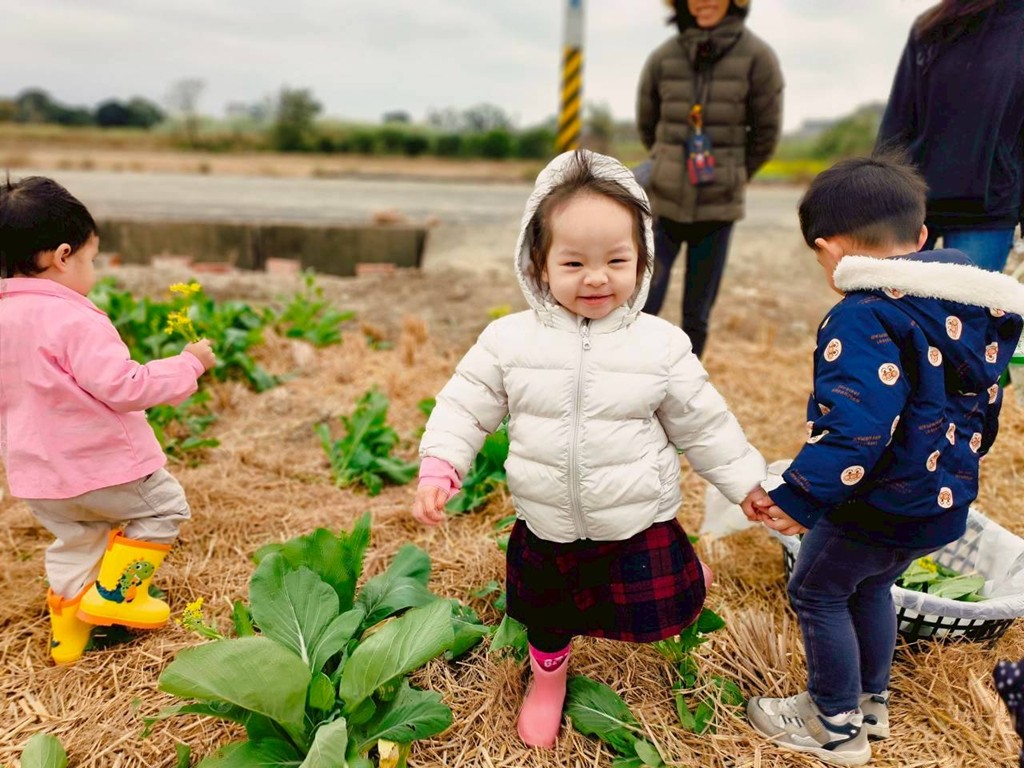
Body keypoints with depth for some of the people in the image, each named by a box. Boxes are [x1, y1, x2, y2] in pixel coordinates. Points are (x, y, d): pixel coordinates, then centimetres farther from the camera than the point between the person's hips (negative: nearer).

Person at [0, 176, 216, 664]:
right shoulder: (74, 320, -22)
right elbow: (124, 387, -25)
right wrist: (188, 365, -15)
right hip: (97, 465, -8)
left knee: (75, 541, 25)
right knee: (164, 506, 13)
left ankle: (68, 636, 35)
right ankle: (113, 594, 12)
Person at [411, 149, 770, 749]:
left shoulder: (662, 345, -12)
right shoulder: (509, 340, -12)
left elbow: (702, 423, -1)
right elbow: (465, 407, -3)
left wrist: (745, 481, 6)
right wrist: (439, 470, -14)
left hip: (639, 527, -1)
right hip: (546, 529, 2)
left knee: (658, 610, 12)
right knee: (546, 615, 23)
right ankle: (549, 673, 56)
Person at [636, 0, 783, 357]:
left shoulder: (756, 57, -5)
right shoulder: (664, 57, -1)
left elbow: (766, 133, 4)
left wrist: (732, 176, 12)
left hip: (717, 206, 0)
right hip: (664, 200, 1)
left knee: (697, 314, 7)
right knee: (643, 304, -2)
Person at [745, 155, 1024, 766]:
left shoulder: (864, 317, -24)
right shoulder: (973, 308, 4)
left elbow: (854, 426, -33)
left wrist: (798, 498, -28)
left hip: (879, 507, -9)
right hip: (947, 503, 9)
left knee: (817, 593, 13)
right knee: (870, 588, 28)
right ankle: (871, 703, 45)